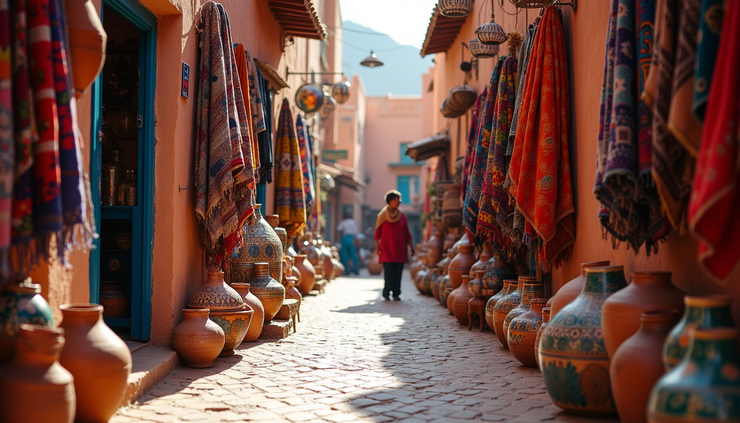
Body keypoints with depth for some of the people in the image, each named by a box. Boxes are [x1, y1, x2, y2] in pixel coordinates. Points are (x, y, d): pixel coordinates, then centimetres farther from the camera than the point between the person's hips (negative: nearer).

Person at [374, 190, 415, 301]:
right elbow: (377, 231, 2)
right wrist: (377, 246, -6)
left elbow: (407, 233, 12)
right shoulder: (382, 215, 3)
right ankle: (387, 293, -7)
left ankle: (396, 294, 2)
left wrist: (411, 246, 7)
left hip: (400, 249, 3)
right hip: (387, 248, -3)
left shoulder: (402, 216, 10)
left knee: (398, 272, -2)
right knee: (388, 271, -11)